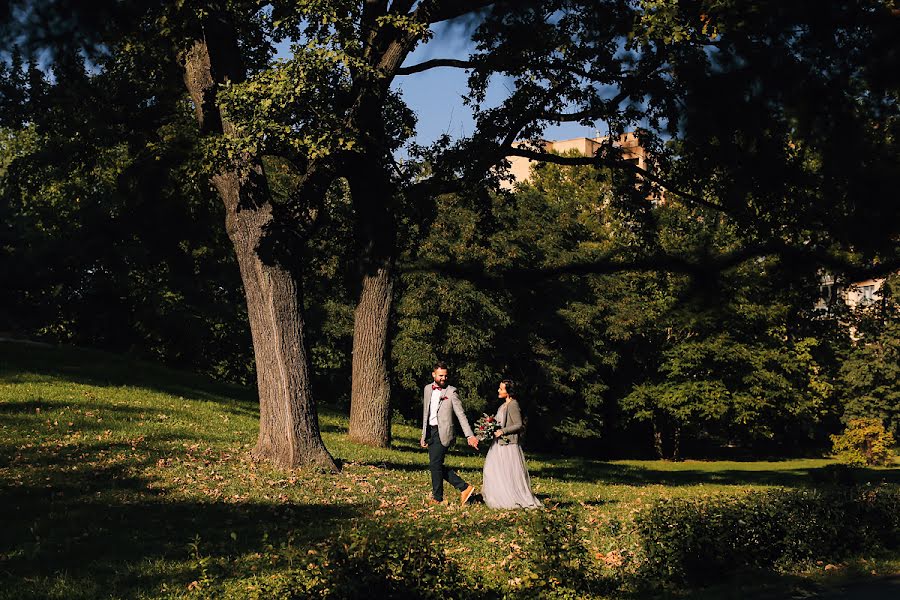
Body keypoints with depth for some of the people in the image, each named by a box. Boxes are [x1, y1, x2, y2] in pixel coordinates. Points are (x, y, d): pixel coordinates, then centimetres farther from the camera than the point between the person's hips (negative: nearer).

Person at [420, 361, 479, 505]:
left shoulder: (451, 391, -5)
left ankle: (437, 497, 8)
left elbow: (461, 414, -7)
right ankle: (464, 488, 12)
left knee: (435, 465, -8)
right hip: (430, 432, 6)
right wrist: (424, 435, 20)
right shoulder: (427, 389, 11)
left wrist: (469, 435, -14)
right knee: (435, 466, 5)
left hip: (443, 432, -6)